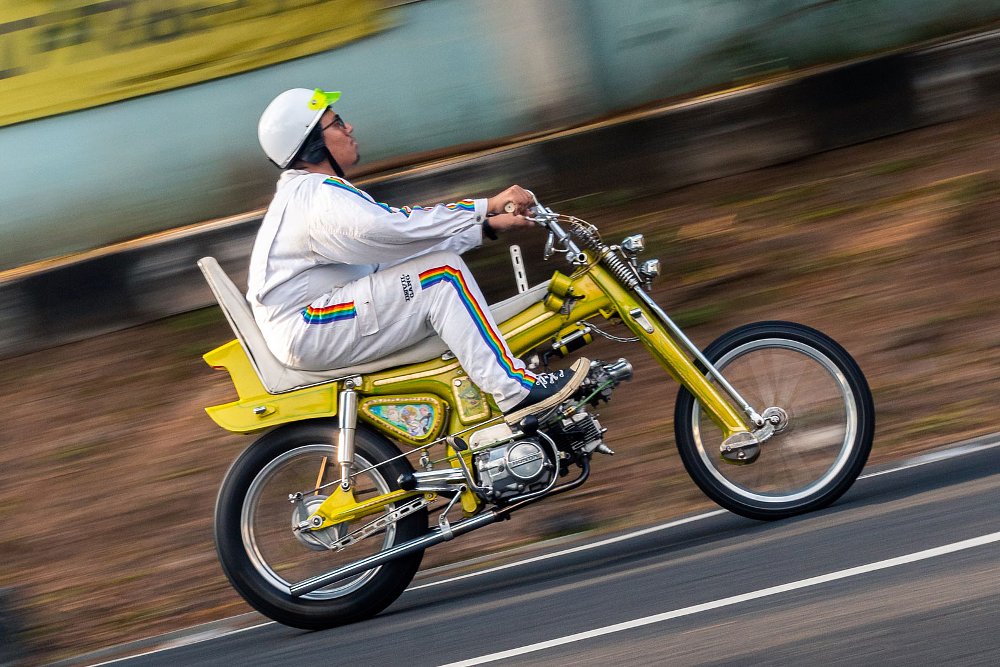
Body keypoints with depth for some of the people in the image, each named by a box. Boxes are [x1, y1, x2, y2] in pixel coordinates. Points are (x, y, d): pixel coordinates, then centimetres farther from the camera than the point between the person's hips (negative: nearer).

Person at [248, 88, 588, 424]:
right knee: (442, 271, -17)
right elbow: (396, 226, -28)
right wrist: (487, 207, -25)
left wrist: (488, 226, 11)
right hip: (304, 332, -11)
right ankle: (514, 393, -21)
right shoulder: (316, 195, -15)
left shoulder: (308, 191, 19)